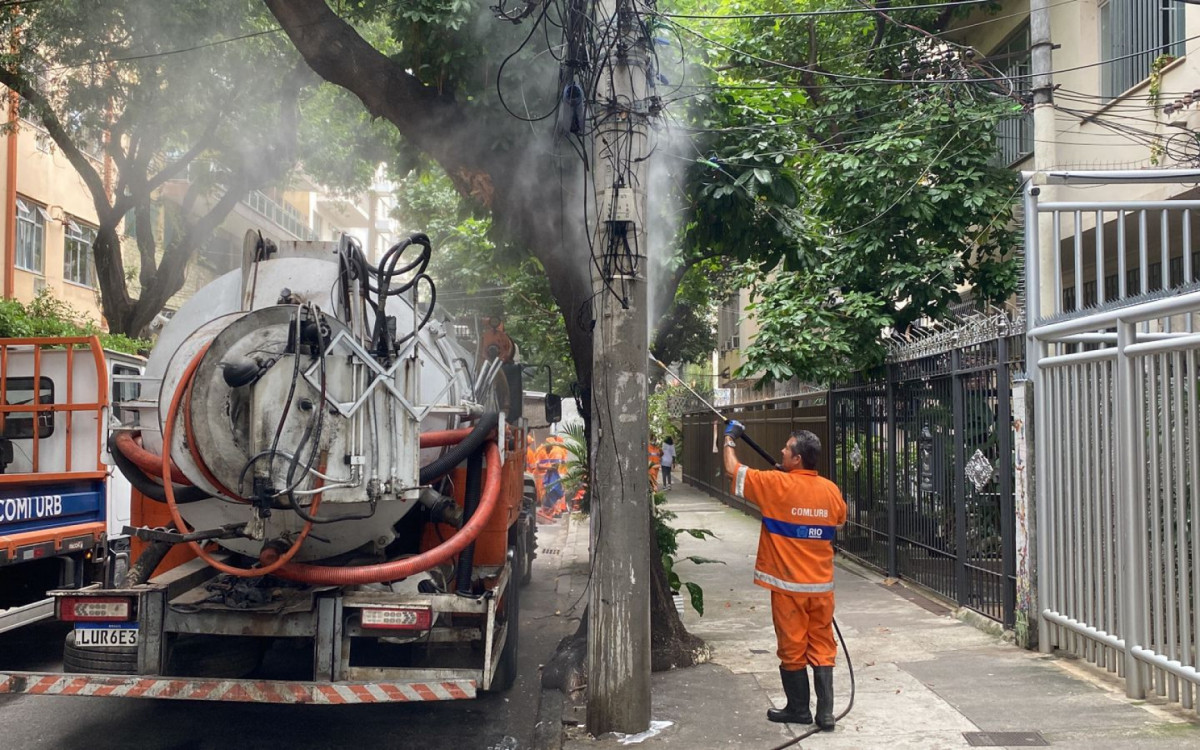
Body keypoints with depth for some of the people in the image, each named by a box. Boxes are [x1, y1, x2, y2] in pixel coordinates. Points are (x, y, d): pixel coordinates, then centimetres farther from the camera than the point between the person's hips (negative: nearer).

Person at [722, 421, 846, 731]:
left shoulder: (776, 485, -14)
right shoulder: (831, 489, -1)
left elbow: (733, 469, -4)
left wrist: (730, 438, 12)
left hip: (789, 585, -4)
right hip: (822, 585, 4)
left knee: (792, 649, 9)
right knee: (822, 648, 10)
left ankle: (799, 709, 20)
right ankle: (825, 713, 11)